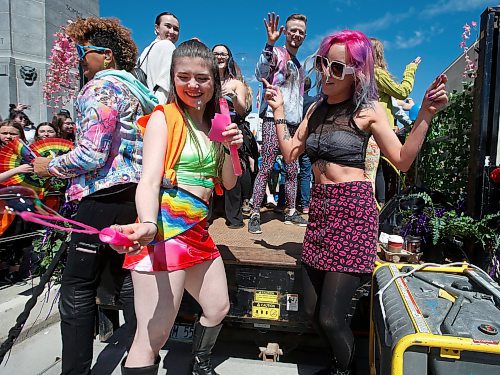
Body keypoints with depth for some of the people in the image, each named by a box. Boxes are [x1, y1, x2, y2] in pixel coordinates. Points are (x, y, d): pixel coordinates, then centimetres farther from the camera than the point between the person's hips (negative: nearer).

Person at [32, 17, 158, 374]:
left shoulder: (102, 86, -8)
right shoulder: (134, 89, 20)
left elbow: (92, 155, -17)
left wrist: (50, 166, 0)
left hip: (104, 199, -9)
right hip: (131, 196, 9)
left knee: (77, 288, 2)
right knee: (128, 281, 15)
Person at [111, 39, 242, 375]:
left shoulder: (214, 123, 14)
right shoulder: (164, 117, -6)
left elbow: (229, 183, 12)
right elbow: (149, 181, -19)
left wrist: (232, 148, -7)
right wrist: (147, 225, -39)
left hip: (199, 231, 8)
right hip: (165, 230, -8)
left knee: (218, 308, 23)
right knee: (154, 338, -7)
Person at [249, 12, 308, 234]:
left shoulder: (299, 65, 24)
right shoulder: (276, 53, 0)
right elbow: (260, 74, -21)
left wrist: (302, 124, 20)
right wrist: (270, 43, -31)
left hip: (294, 123, 7)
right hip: (274, 119, -7)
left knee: (292, 170, 7)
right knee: (266, 169, -10)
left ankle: (291, 211, 17)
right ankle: (255, 214, -5)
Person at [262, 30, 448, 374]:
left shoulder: (369, 109, -2)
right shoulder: (317, 109, 14)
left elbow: (402, 161, -6)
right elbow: (290, 153, 12)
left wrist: (425, 116, -16)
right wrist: (279, 110, 11)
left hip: (353, 210, -6)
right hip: (320, 208, 6)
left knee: (330, 317, -2)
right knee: (313, 310, 13)